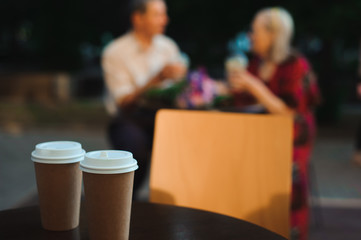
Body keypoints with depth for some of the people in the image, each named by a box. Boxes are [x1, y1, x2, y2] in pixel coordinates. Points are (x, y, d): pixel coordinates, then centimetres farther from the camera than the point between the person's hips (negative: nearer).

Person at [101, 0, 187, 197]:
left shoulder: (168, 46, 8)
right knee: (136, 143, -35)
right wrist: (158, 78, -24)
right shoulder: (115, 53, -7)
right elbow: (124, 103, -14)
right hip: (128, 120, -4)